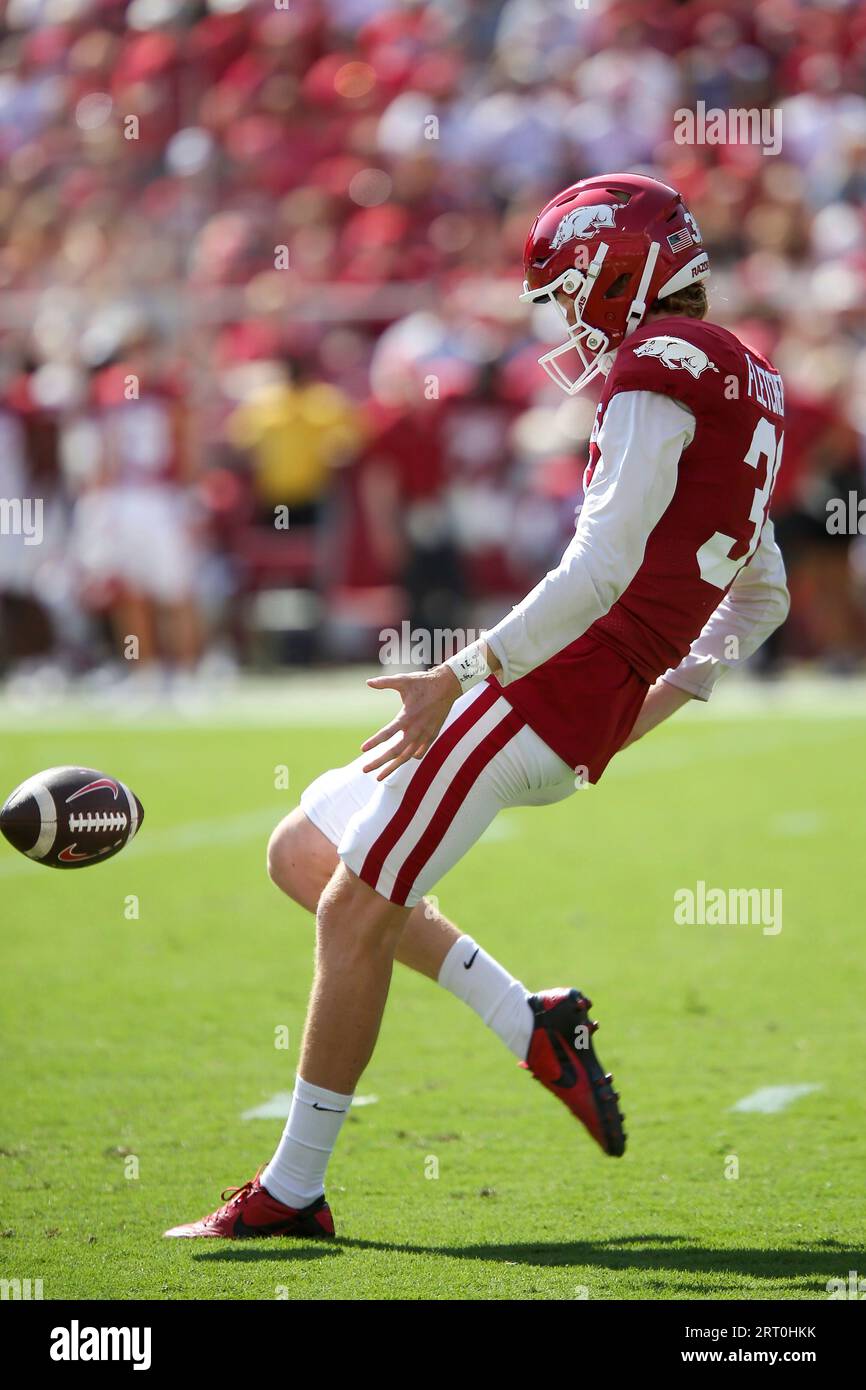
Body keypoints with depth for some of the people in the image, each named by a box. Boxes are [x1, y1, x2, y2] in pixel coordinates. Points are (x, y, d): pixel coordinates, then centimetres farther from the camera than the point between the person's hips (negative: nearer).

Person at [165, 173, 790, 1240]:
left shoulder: (660, 370, -11)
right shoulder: (742, 389, 20)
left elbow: (600, 570, -21)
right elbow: (761, 599, 29)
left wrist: (460, 677, -19)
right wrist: (655, 701, 25)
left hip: (542, 694, -10)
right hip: (582, 731, 10)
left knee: (354, 912, -5)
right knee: (305, 853, 16)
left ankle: (293, 1190, 1)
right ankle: (531, 1024, 8)